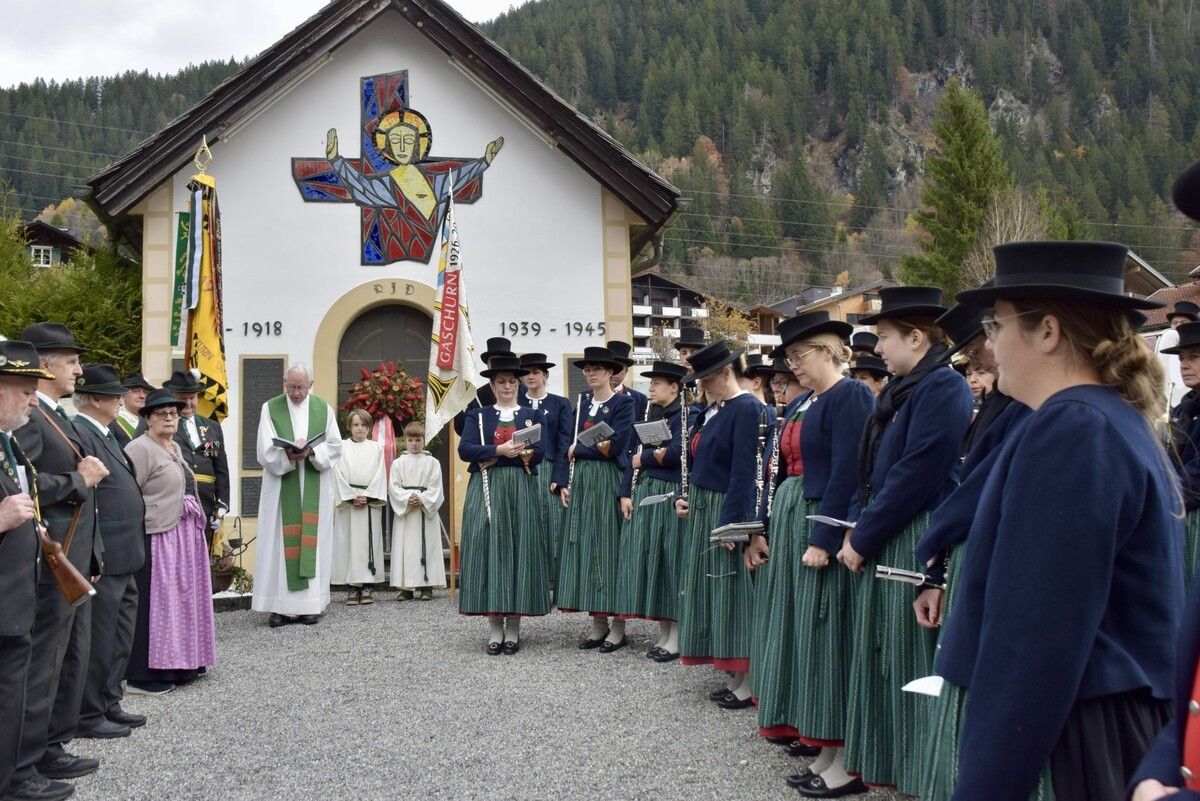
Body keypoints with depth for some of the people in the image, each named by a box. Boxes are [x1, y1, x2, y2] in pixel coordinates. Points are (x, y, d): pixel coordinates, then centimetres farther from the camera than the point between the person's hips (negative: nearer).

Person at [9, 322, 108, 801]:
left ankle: (51, 749, 28)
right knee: (40, 665, -2)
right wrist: (79, 480, -16)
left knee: (72, 659, 17)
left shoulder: (57, 416, 16)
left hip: (75, 560, 10)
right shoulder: (27, 416, -15)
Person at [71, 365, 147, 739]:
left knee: (118, 637, 17)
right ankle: (88, 716, 10)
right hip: (105, 558, -10)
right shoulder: (81, 434, -16)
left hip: (123, 558, 10)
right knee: (99, 638, 0)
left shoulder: (104, 434, 15)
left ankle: (109, 704, 28)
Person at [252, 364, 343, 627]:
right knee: (279, 543, -3)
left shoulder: (323, 409, 7)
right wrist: (288, 455, -22)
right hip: (281, 488, -1)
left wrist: (312, 452, -14)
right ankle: (279, 606, 0)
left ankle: (310, 604, 5)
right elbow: (265, 450, -4)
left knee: (313, 542, 1)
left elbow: (334, 447, 4)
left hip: (315, 490, 1)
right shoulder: (270, 409, 3)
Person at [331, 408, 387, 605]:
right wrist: (352, 497, -9)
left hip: (371, 503, 1)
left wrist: (367, 496, -8)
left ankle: (366, 587, 3)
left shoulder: (376, 448, 10)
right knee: (349, 542, -3)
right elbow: (339, 475, 1)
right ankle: (352, 588, 0)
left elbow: (380, 476, 4)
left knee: (369, 543, -1)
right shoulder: (341, 447, 7)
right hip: (347, 502, -1)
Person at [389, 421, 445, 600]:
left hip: (426, 510, -1)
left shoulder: (432, 462, 6)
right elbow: (394, 487, 2)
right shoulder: (398, 463, 9)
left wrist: (422, 500, -14)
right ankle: (406, 587, 5)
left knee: (427, 547, -2)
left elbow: (435, 488, 0)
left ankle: (426, 586, 2)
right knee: (405, 548, 0)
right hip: (404, 511, 1)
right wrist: (407, 499, -14)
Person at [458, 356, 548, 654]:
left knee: (520, 548, -2)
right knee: (488, 548, -5)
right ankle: (495, 630, 2)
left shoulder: (531, 416, 13)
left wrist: (524, 452, -22)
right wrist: (499, 450, -17)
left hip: (521, 490, 1)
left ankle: (513, 630, 5)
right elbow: (465, 449, -5)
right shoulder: (478, 415, 10)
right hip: (487, 490, 0)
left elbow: (539, 451, 0)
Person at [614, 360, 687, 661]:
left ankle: (676, 637, 6)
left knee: (669, 559, -3)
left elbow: (675, 454, -21)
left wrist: (644, 458, -6)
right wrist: (626, 493, 4)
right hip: (643, 493, 8)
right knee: (649, 557, 9)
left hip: (669, 496, -8)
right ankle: (664, 632, 19)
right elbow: (634, 456, 13)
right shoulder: (651, 415, 15)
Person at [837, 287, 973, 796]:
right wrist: (856, 528, 7)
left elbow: (913, 476, -21)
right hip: (883, 543, 10)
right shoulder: (903, 388, 14)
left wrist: (863, 538, -15)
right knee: (884, 655, 15)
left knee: (910, 659, -2)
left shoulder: (943, 388, -15)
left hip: (915, 546, -10)